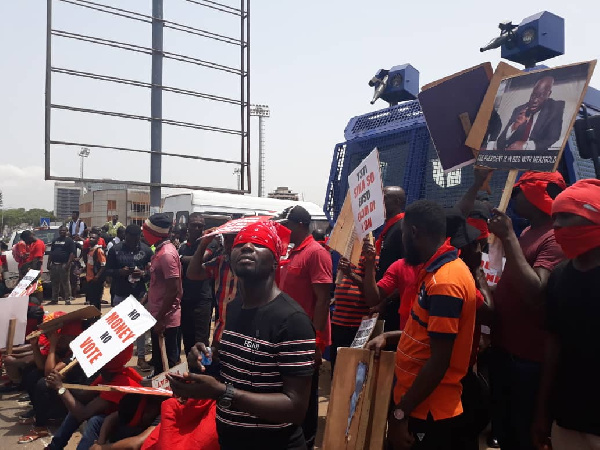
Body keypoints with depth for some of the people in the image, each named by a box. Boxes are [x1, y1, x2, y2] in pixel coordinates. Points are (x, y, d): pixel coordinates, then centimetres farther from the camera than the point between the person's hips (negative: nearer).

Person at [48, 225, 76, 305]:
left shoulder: (69, 240, 0)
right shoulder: (55, 240, 20)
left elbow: (72, 253, -9)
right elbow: (51, 253, 22)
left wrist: (68, 263, -18)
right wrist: (49, 263, 11)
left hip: (64, 265, -6)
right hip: (54, 265, 6)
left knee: (65, 283, -6)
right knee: (54, 283, 11)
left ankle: (67, 300, -2)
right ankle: (54, 300, 20)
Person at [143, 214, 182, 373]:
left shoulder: (167, 254, -21)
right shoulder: (160, 251, 11)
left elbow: (173, 290, -24)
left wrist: (160, 319, -21)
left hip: (165, 319, -10)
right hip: (158, 315, 10)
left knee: (166, 362, 2)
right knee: (159, 359, 20)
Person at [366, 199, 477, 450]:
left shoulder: (444, 282, -24)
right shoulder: (440, 270, 8)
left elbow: (439, 361, -25)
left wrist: (400, 413, -20)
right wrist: (389, 336, 8)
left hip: (426, 410, -9)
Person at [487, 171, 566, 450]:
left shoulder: (555, 239, -19)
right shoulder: (528, 232, 10)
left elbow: (535, 294, -31)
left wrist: (509, 238, -27)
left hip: (528, 358, -9)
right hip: (503, 348, 9)